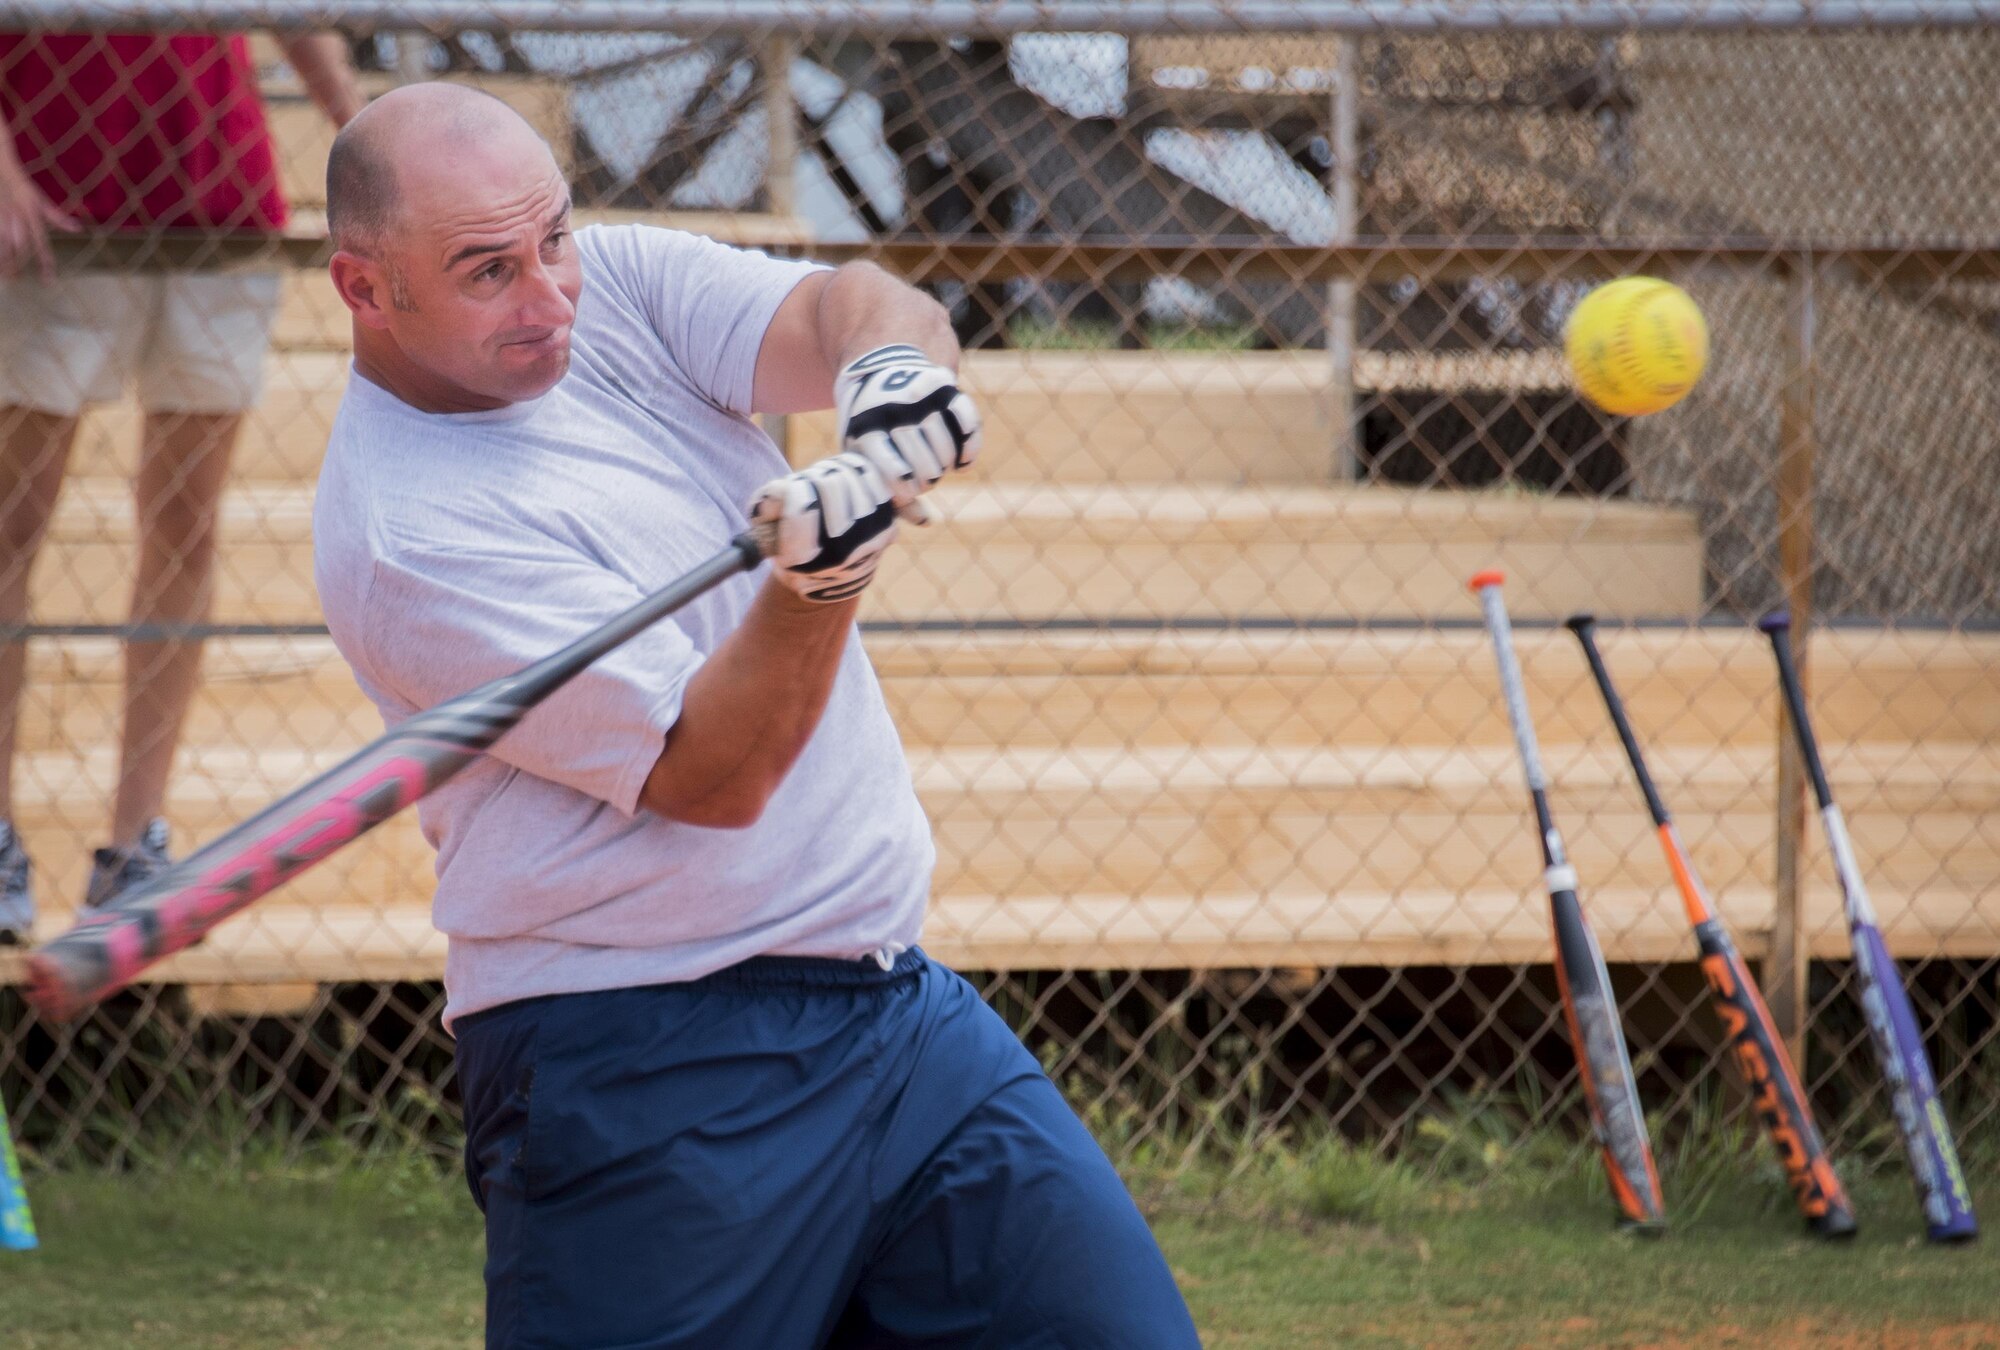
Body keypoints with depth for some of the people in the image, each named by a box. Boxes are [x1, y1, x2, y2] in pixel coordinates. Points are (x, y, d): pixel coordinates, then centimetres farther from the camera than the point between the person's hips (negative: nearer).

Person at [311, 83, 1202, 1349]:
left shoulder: (619, 283, 5)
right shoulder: (406, 529, -17)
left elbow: (847, 304, -10)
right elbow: (710, 776, -19)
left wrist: (891, 361, -32)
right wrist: (819, 579, -34)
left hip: (896, 997, 7)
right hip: (652, 1086, -7)